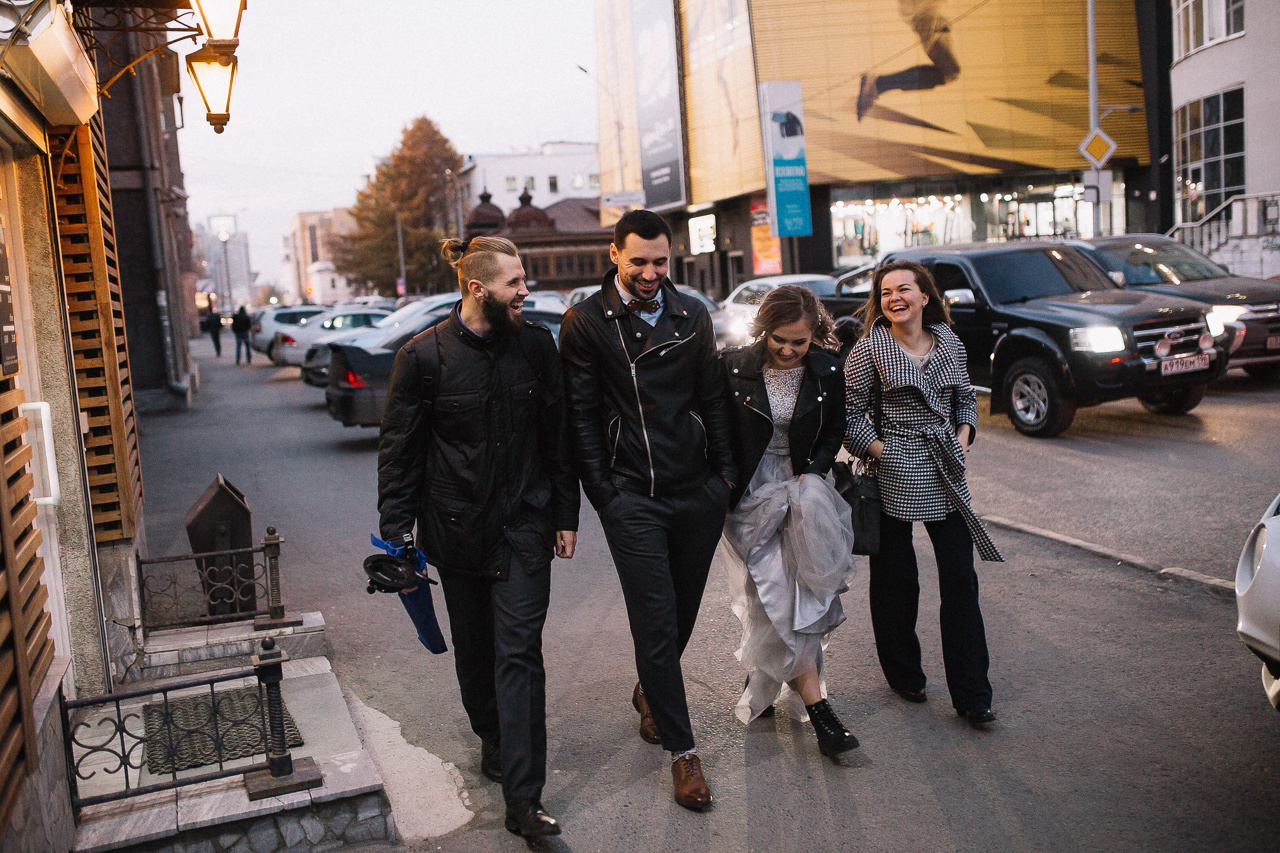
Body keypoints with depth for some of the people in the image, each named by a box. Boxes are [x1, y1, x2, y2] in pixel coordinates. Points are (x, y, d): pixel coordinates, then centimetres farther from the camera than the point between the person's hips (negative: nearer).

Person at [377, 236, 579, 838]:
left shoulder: (536, 344, -2)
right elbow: (399, 449, -2)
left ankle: (523, 798, -2)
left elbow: (557, 434, 5)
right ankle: (491, 737, 42)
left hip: (524, 521, 0)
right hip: (456, 524, 0)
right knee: (474, 645, 15)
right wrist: (396, 534, -5)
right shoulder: (424, 355, -8)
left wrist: (565, 514, 5)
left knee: (518, 651, -5)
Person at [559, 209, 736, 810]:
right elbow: (581, 416, -4)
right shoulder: (585, 322, -4)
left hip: (698, 492, 4)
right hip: (632, 498, -4)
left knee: (684, 611, 15)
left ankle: (650, 693, 43)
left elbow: (713, 400, 13)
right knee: (656, 621, -2)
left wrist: (724, 474, 8)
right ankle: (682, 749, 10)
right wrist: (603, 493, -7)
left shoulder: (692, 316, 8)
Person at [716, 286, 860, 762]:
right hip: (751, 493, -3)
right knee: (777, 598, -12)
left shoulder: (828, 371, -2)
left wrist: (809, 476, -4)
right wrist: (728, 489, -5)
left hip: (803, 485, 3)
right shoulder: (735, 369, -8)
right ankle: (818, 709, -8)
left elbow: (834, 432, 9)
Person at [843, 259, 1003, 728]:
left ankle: (971, 694, 11)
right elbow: (850, 414, -4)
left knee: (960, 579, 2)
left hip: (946, 478, 4)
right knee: (895, 580, 6)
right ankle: (904, 676, 28)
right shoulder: (868, 350, -5)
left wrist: (963, 440, 5)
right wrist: (882, 452, -11)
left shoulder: (951, 345, 8)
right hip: (892, 477, -3)